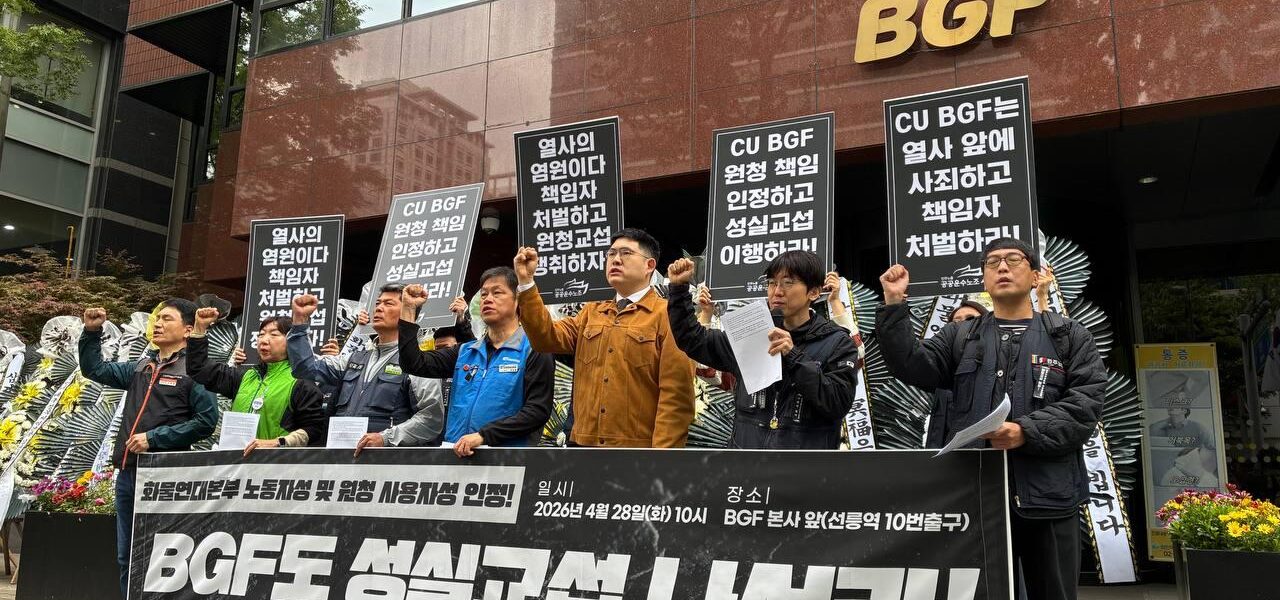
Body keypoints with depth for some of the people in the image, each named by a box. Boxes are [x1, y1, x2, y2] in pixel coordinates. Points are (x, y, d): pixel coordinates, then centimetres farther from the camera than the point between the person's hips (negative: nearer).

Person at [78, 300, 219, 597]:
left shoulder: (194, 370, -7)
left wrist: (154, 438, -16)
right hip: (127, 472, 7)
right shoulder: (141, 367, 15)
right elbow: (94, 369, 24)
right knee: (127, 558, 14)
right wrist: (92, 332, 10)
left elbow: (206, 420, -15)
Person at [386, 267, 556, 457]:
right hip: (456, 454, 6)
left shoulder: (534, 351, -1)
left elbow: (538, 410, -10)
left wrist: (484, 435, -17)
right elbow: (415, 364, 8)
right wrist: (408, 309, 7)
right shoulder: (465, 352, 18)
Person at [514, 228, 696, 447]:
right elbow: (548, 337, 3)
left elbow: (676, 394, -10)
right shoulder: (591, 312, 17)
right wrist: (526, 282, -5)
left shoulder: (667, 315, -4)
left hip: (638, 446, -5)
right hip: (585, 444, 6)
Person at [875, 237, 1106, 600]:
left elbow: (1085, 404, -3)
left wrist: (1027, 432, -18)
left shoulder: (1070, 337, 10)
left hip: (1048, 494, -1)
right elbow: (912, 368, -1)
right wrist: (894, 306, -10)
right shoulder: (959, 337, 15)